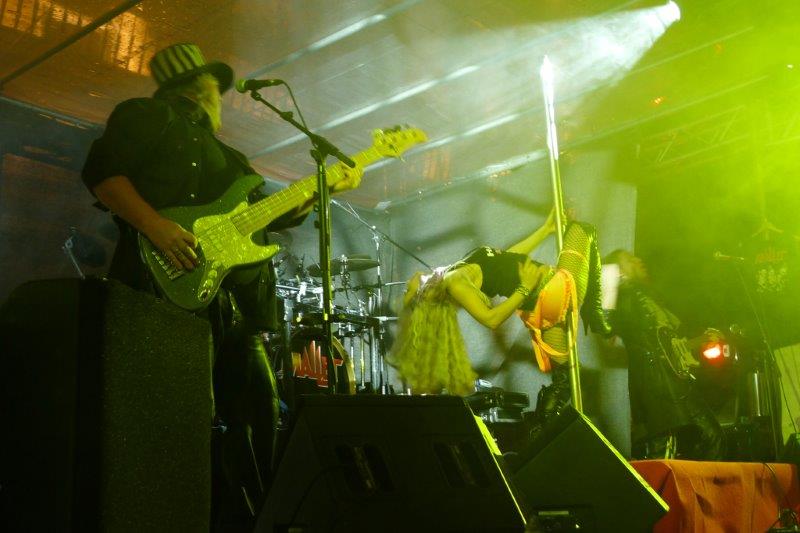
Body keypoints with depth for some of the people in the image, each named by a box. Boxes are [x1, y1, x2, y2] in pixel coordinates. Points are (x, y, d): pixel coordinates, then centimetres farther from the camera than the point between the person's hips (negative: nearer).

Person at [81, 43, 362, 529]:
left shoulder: (225, 156, 30)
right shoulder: (149, 115, 7)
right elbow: (102, 172, -8)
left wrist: (327, 188, 23)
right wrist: (155, 226, -22)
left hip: (234, 302, 9)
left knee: (259, 413, 9)